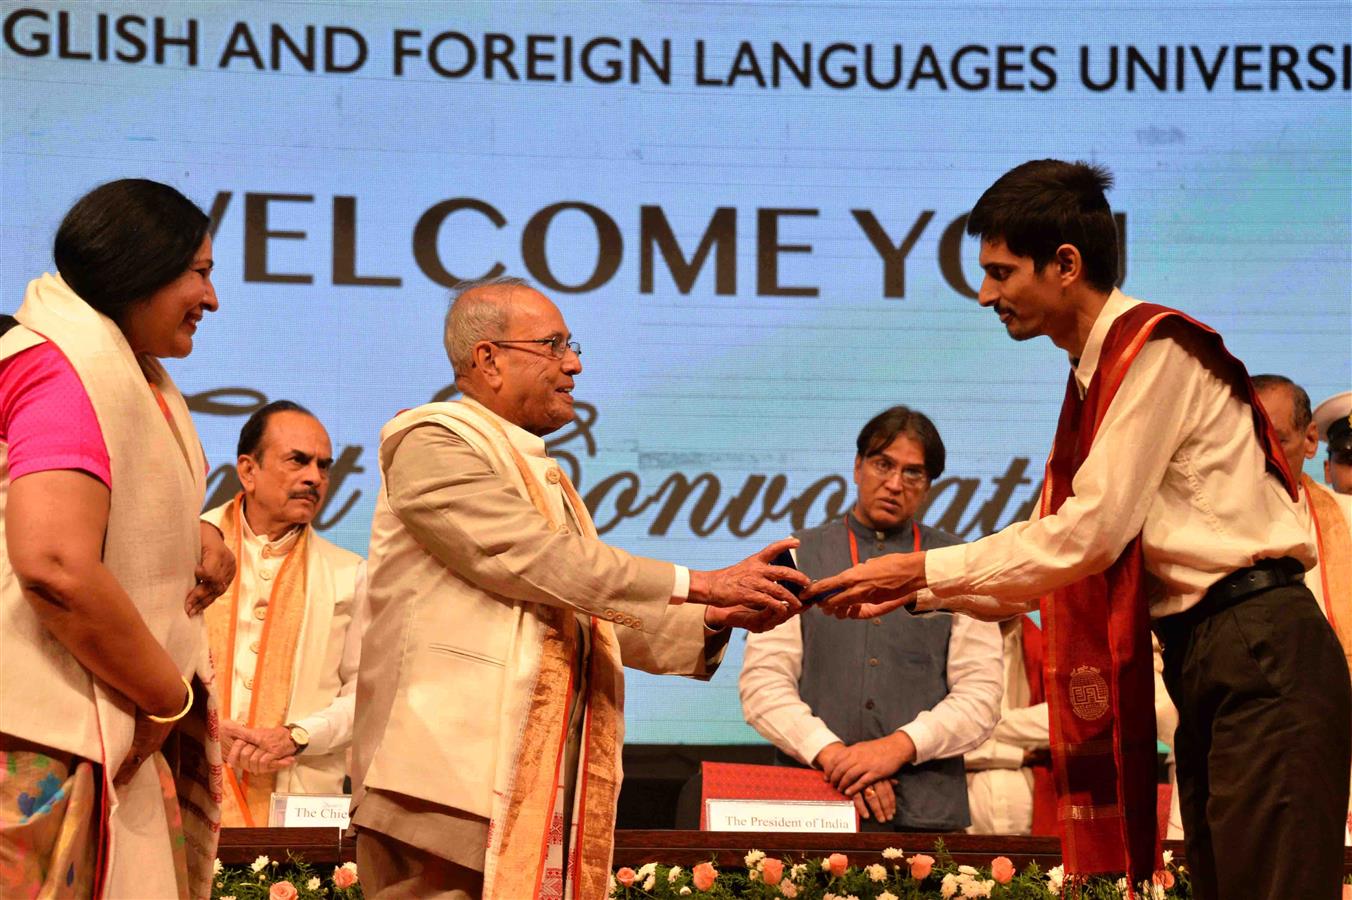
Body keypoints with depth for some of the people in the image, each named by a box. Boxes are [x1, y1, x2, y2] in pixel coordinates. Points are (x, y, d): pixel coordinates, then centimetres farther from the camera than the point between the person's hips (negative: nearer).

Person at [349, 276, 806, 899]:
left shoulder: (538, 473, 27)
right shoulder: (434, 443, -3)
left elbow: (596, 617, 23)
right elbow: (535, 564, -15)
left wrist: (714, 619, 6)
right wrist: (699, 585, -13)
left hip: (541, 790, 9)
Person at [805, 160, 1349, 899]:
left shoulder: (1155, 348, -12)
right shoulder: (1098, 375, 16)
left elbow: (1089, 534, -16)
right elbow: (1055, 547, 18)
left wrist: (922, 571, -10)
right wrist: (910, 592, 9)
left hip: (1259, 651, -10)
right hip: (1201, 661, 10)